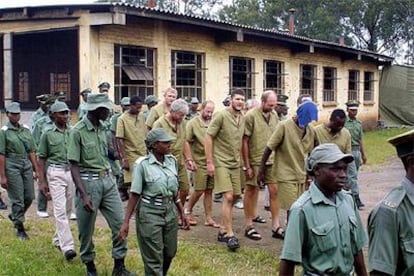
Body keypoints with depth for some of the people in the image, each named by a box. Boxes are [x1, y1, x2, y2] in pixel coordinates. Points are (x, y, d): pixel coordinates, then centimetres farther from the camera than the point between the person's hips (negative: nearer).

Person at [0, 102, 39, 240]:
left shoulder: (26, 129, 10)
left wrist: (36, 169, 9)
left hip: (27, 166, 5)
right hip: (12, 167, -5)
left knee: (29, 197, 8)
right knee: (17, 199, 0)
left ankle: (14, 215, 35)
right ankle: (20, 229, 12)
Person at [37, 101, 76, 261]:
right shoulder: (48, 134, 0)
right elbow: (42, 158, 2)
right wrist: (42, 181, -3)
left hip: (72, 171, 4)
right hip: (55, 173, -4)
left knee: (68, 209, 11)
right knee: (60, 210, -10)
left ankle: (58, 240, 29)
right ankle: (67, 246, -14)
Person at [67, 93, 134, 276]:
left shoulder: (103, 128, 6)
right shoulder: (77, 131, -13)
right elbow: (74, 166, -14)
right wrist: (83, 195, -20)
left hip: (108, 180, 6)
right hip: (88, 182, -6)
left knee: (119, 223, 4)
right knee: (86, 229, 8)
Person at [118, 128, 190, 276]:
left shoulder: (172, 161, 1)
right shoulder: (142, 164, -15)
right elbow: (135, 195, -12)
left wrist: (182, 213, 13)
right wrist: (126, 222, -15)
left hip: (170, 212, 6)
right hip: (150, 214, -6)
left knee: (170, 253, 17)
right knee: (154, 258, 4)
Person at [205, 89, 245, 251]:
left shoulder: (242, 118, 8)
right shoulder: (221, 115, -12)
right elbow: (208, 137, -12)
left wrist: (242, 161, 13)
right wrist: (209, 162, -15)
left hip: (235, 164, 7)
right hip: (221, 163, -7)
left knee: (234, 197, 9)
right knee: (228, 197, -12)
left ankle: (223, 230, 23)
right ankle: (229, 235, -5)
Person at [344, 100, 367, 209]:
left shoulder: (359, 123, 12)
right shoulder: (343, 122, -8)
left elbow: (360, 140, 17)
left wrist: (363, 154, 16)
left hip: (357, 151, 7)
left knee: (352, 175, 12)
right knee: (353, 175, -10)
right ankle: (356, 198, -10)